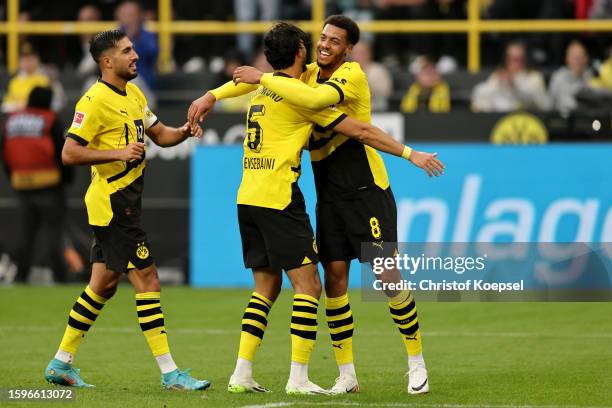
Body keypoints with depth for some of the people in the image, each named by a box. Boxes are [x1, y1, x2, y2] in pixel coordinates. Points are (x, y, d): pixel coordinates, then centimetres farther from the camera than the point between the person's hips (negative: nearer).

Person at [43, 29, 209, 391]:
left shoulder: (133, 94, 13)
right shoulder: (95, 101, -15)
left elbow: (160, 134, 21)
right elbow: (70, 153, -18)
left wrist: (183, 132, 0)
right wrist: (119, 153, -24)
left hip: (123, 204, 10)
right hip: (112, 203, -10)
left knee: (104, 285, 14)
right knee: (148, 281, -10)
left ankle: (61, 364, 22)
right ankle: (169, 372, -8)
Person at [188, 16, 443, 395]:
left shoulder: (352, 75, -13)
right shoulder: (309, 73, 8)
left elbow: (316, 98, -33)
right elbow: (253, 78, 15)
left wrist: (264, 78, -25)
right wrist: (212, 96, 3)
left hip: (367, 190, -6)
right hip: (329, 195, 6)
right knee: (335, 276, 1)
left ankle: (417, 364, 7)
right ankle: (347, 375, 6)